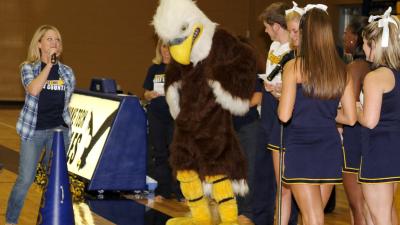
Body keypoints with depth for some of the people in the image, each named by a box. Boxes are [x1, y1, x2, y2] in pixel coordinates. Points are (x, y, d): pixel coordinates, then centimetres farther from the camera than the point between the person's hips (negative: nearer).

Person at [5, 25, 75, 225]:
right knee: (25, 179, -4)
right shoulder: (28, 68, -2)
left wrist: (67, 123, 14)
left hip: (59, 130, 3)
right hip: (33, 130, -3)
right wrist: (49, 64, -21)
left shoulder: (66, 72, 7)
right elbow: (33, 90, -22)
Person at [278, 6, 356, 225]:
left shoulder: (294, 67, -10)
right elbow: (350, 118, 6)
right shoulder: (341, 70, 3)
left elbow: (284, 115, -15)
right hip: (330, 149, 5)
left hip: (300, 150, -5)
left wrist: (280, 96, 6)